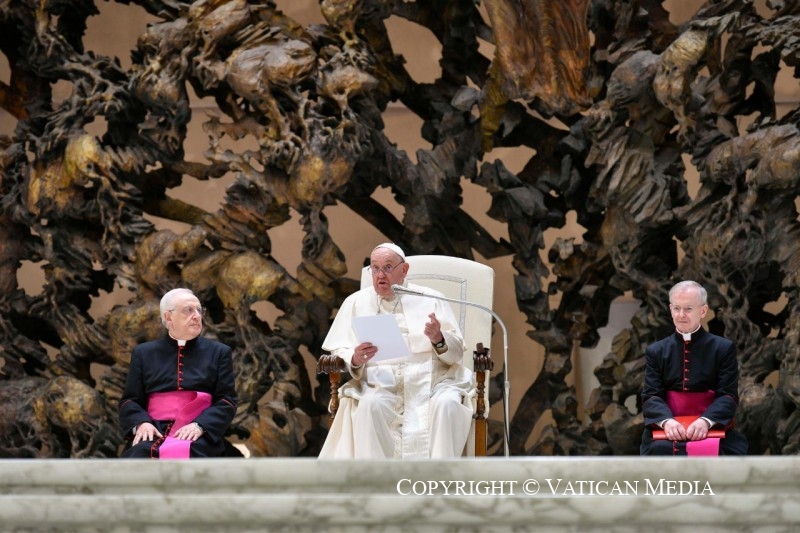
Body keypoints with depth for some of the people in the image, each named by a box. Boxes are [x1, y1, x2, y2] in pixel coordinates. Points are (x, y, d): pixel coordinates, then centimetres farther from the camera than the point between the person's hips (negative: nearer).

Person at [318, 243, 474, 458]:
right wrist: (355, 360, -16)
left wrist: (439, 340, -15)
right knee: (370, 405, -33)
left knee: (447, 404, -32)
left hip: (431, 382, 0)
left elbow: (456, 352, 8)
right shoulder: (357, 302, 16)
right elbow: (339, 352, 8)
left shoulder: (430, 299, 13)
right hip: (380, 385, 0)